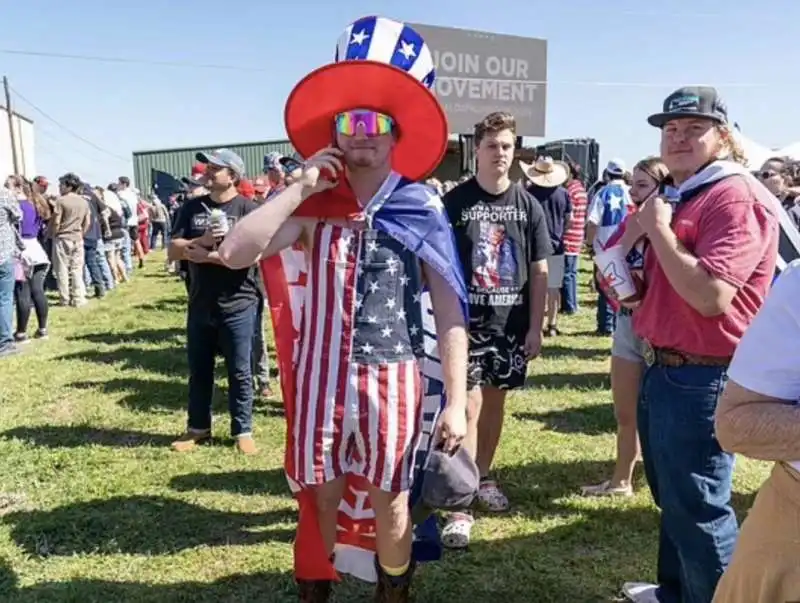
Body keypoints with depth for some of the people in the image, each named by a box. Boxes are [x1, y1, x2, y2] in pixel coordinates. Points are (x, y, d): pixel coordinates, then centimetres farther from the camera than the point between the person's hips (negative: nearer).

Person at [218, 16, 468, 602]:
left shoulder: (424, 213, -2)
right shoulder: (314, 208, 1)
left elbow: (451, 313, -3)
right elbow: (235, 252, -12)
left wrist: (457, 402, -7)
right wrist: (301, 187, -11)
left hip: (392, 380, -1)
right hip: (319, 377, 1)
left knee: (390, 501, 13)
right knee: (319, 499, 14)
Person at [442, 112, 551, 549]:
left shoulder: (528, 205, 4)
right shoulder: (454, 201, -3)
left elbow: (539, 271, 5)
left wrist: (536, 327, 1)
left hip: (511, 322, 3)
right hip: (465, 320, -3)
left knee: (495, 399, 14)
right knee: (467, 404, -7)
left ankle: (483, 477, 33)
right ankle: (460, 505, -1)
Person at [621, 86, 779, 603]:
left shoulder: (736, 196, -17)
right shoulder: (683, 197, 15)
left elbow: (710, 296, -29)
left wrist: (658, 230, -20)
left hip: (701, 379, -10)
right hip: (663, 370, 10)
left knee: (697, 508, 1)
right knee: (672, 498, 23)